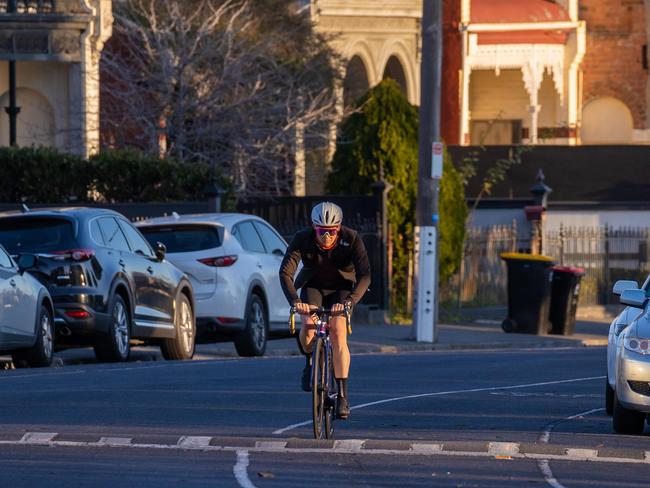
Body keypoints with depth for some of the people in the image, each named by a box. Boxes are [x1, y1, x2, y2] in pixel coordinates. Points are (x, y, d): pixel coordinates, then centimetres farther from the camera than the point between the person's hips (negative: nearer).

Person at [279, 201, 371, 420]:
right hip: (313, 287, 1)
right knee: (308, 325, -27)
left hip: (341, 289, -1)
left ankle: (342, 396, -20)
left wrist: (349, 301, -49)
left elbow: (364, 275, -33)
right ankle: (309, 362, 6)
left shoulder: (351, 239, -26)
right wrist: (295, 300, -46)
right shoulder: (303, 239, -24)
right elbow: (285, 272, -29)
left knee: (338, 332, -22)